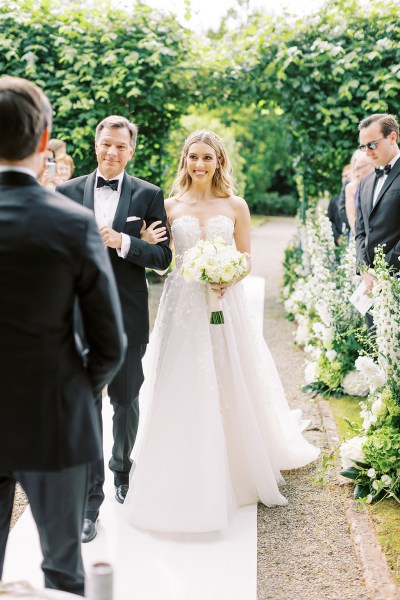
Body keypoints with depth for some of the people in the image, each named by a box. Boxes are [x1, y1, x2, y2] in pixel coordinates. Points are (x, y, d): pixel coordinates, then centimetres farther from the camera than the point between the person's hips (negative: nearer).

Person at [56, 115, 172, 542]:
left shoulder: (148, 195, 0)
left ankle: (122, 470, 41)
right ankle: (89, 500, 10)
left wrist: (122, 242, -21)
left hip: (127, 317, 0)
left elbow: (162, 258, -3)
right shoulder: (67, 192, 2)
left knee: (126, 401, 17)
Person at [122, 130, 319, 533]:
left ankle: (234, 469, 26)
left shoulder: (235, 207, 4)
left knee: (228, 390, 6)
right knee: (182, 391, 0)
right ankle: (184, 479, 14)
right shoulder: (170, 207, 5)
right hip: (181, 305, 0)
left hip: (224, 304, 0)